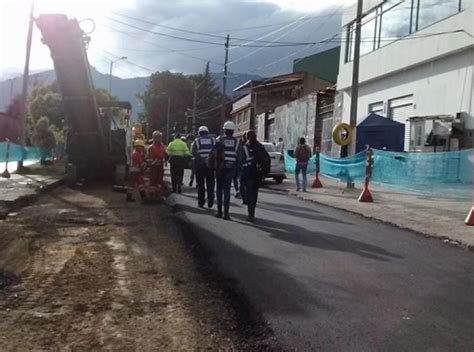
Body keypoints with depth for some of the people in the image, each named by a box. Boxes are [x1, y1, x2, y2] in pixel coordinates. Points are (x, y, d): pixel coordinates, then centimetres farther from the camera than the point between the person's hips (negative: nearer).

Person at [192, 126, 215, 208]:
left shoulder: (197, 141, 1)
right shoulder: (212, 140, 7)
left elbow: (193, 152, -13)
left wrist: (202, 159, -17)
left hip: (199, 164, -1)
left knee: (200, 184, 7)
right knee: (210, 183, 7)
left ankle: (201, 202, 10)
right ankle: (210, 201, -1)